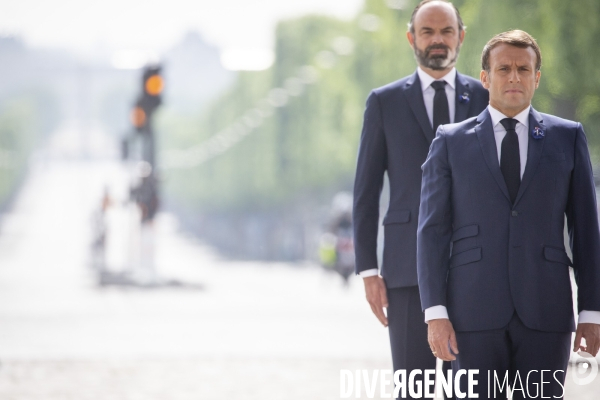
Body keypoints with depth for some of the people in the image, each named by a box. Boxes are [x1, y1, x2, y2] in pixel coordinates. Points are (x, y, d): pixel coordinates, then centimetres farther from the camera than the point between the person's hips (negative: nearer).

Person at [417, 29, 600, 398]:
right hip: (474, 312, 0)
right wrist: (435, 313, -7)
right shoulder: (451, 142, 7)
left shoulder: (568, 137, 9)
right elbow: (433, 230, 3)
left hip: (545, 312, 1)